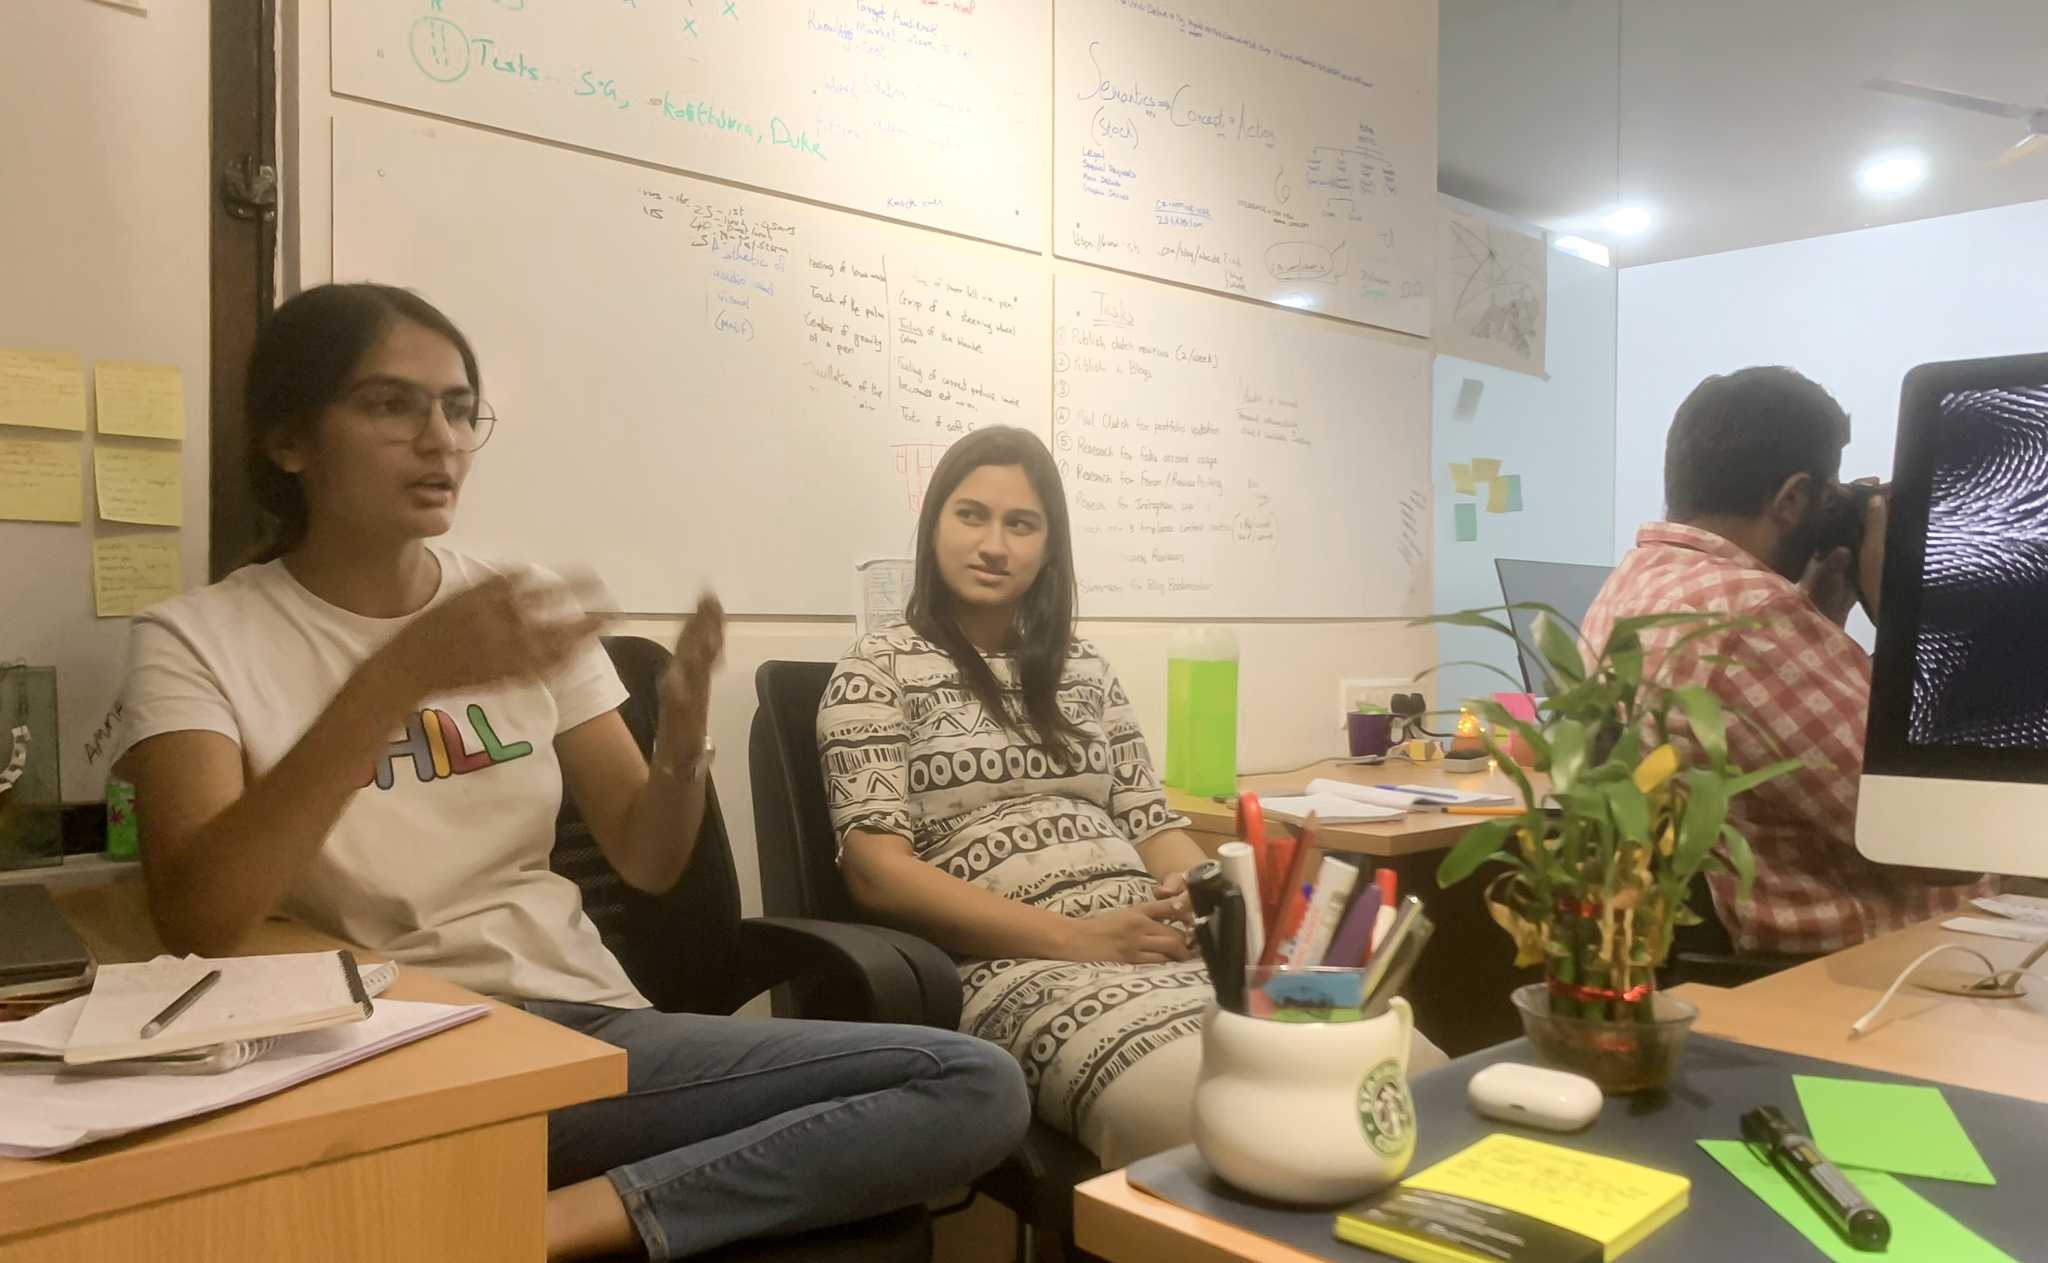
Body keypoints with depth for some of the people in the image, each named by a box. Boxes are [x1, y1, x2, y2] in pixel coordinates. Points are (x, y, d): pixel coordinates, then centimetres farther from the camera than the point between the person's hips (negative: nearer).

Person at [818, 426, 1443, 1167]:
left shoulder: (1083, 668, 20)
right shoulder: (879, 669, 4)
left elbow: (1152, 823, 17)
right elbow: (876, 871, -7)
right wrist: (1078, 938, -15)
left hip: (1161, 946, 6)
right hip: (1023, 966, -5)